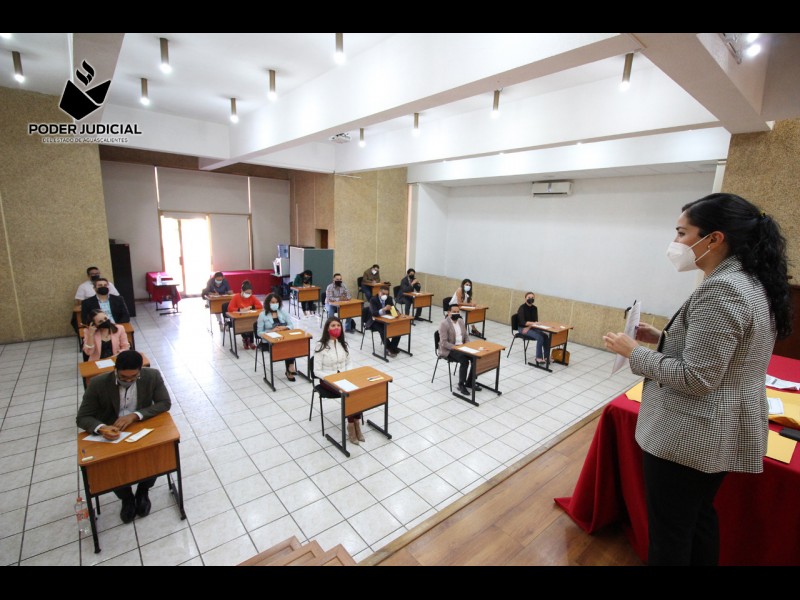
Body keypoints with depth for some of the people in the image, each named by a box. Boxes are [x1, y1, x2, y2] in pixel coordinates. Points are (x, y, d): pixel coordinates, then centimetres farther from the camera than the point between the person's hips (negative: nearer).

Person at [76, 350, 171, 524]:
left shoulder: (153, 376, -17)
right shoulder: (98, 384, -17)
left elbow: (165, 403, -13)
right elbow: (82, 417, -10)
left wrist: (135, 415, -27)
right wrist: (101, 428, -32)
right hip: (110, 435, 1)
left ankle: (143, 491, 12)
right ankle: (126, 497, 13)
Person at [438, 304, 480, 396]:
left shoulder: (461, 321, 8)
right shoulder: (444, 324, -16)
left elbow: (466, 337, 14)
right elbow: (444, 343, -20)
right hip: (448, 350, -7)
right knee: (465, 360, -31)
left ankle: (470, 382, 1)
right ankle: (461, 385, -14)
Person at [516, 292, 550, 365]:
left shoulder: (534, 308, 6)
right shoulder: (522, 308, -13)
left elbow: (536, 320, 1)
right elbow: (522, 322, -21)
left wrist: (529, 327, -16)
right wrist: (533, 323, -32)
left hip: (531, 328, 6)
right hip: (522, 328, -6)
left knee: (546, 336, -18)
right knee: (540, 337, -27)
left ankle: (546, 357, -12)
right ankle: (538, 358, -20)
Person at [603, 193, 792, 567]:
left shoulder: (720, 289, -24)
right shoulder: (751, 282, 7)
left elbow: (696, 378, -26)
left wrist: (635, 352, -16)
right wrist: (662, 337, 7)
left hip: (689, 436, -9)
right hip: (724, 433, 10)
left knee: (669, 528, 10)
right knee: (699, 515, 26)